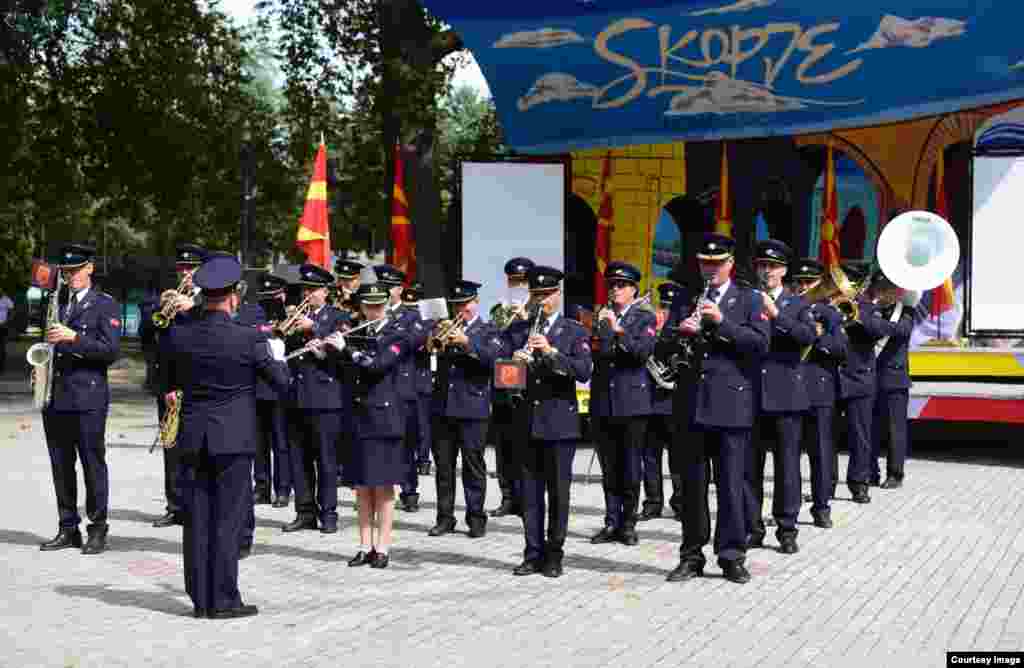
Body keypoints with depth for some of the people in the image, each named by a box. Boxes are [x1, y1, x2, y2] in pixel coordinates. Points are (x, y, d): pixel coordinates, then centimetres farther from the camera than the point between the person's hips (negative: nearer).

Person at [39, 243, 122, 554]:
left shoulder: (105, 304, -1)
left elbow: (111, 350, -11)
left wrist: (73, 337, -18)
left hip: (88, 398, -6)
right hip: (55, 397, 6)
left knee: (93, 464, -1)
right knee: (61, 466, 8)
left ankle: (97, 530, 6)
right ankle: (67, 529, 16)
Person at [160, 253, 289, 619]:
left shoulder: (177, 337, -2)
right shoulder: (250, 339, -13)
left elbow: (167, 383, 12)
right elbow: (281, 381, -4)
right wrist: (278, 353, 14)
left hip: (193, 438, 4)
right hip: (233, 437, -4)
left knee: (197, 519, 9)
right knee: (228, 519, 1)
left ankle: (200, 599, 14)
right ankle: (224, 600, 3)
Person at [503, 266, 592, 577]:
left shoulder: (575, 332, 4)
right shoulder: (517, 329, 12)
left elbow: (584, 370, -10)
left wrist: (551, 351, -20)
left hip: (560, 422, -3)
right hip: (526, 420, 3)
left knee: (558, 491, 1)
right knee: (530, 491, 5)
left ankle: (554, 555, 10)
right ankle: (533, 554, 11)